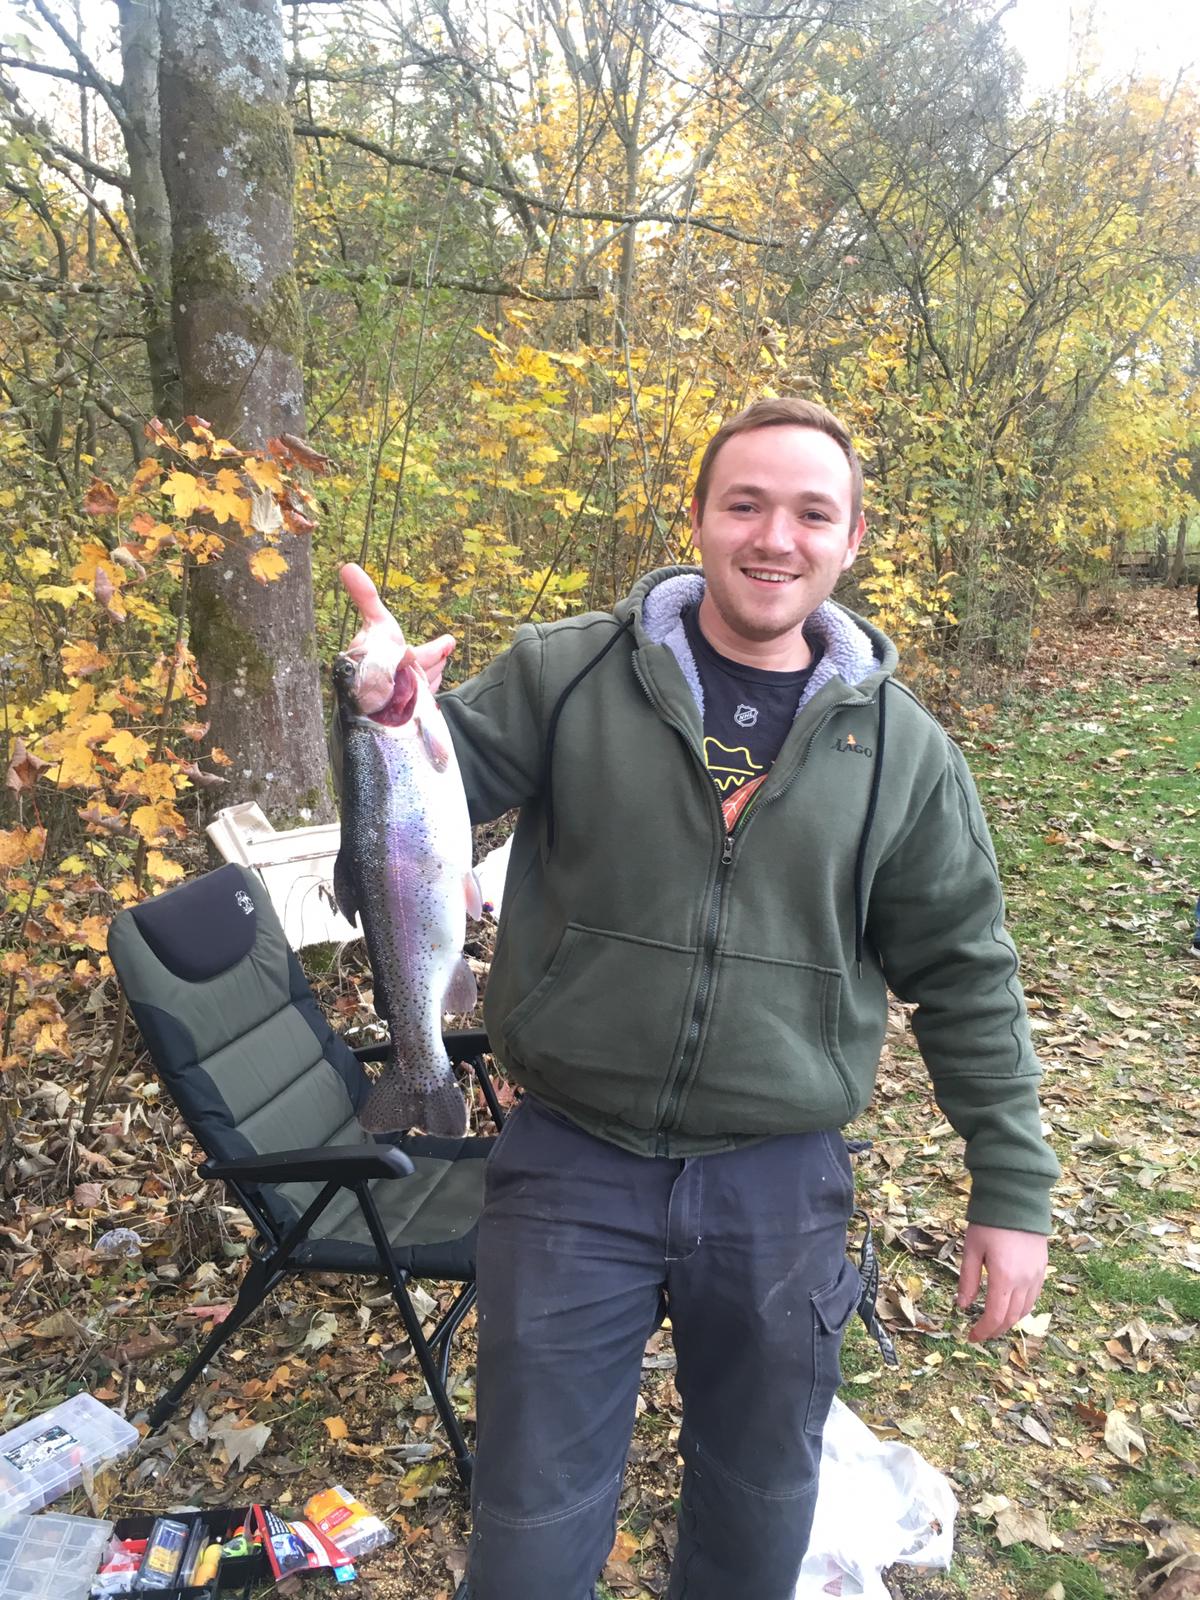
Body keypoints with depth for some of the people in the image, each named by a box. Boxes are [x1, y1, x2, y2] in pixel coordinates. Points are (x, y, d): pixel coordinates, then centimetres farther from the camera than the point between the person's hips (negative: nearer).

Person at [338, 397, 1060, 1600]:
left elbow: (964, 978, 4)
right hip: (570, 1167, -1)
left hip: (782, 1186, 2)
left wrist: (1012, 1188, 4)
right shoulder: (564, 675, -7)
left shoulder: (901, 747, -2)